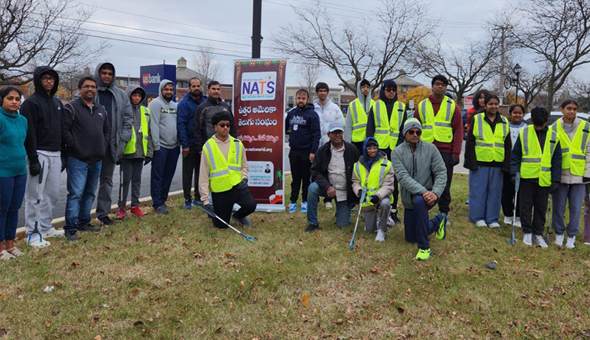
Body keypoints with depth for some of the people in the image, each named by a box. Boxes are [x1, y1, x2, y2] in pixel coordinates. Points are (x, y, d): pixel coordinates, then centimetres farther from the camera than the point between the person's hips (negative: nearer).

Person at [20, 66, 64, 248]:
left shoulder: (57, 102, 16)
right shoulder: (31, 103, -7)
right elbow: (29, 133, -12)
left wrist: (62, 155, 15)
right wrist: (33, 159, -17)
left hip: (55, 154, 7)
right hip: (39, 154, -7)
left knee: (52, 194, 12)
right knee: (34, 196, -3)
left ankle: (46, 228, 24)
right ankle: (32, 234, 4)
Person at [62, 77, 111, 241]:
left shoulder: (101, 110, 15)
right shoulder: (71, 108, -5)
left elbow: (107, 130, 22)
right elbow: (64, 130, -12)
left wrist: (103, 147, 9)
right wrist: (76, 147, -15)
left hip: (97, 160, 7)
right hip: (78, 160, -7)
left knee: (90, 193, 14)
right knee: (76, 193, -10)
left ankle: (84, 222, 26)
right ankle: (70, 228, -4)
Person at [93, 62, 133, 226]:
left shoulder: (121, 95, 9)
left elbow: (128, 118, 11)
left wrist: (123, 139, 2)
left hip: (112, 144, 4)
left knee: (107, 179, 11)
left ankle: (103, 212, 21)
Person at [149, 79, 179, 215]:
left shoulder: (175, 105, 16)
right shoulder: (155, 104, -6)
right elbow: (154, 126, -13)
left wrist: (180, 143, 10)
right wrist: (156, 145, -18)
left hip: (173, 146, 7)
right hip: (161, 146, -7)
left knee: (168, 175, 12)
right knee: (157, 176, -2)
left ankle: (163, 199, 23)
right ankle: (157, 204, 2)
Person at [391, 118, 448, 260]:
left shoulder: (430, 148, -5)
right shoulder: (397, 152, -7)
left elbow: (441, 172, -10)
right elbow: (403, 177, -19)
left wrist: (435, 192, -27)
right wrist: (423, 191, -31)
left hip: (428, 195, -3)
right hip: (409, 199, 3)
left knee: (419, 201, -40)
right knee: (410, 239, 11)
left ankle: (424, 247, -26)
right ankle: (438, 221, 39)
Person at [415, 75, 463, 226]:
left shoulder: (452, 106, 6)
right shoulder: (422, 105, 9)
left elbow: (458, 131, 3)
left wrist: (456, 154, -5)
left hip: (445, 151, -1)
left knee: (444, 184, 5)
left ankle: (444, 213, 16)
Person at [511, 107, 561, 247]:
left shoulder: (554, 136, 3)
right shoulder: (524, 133, -1)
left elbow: (557, 160, 7)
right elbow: (515, 155, 3)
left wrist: (556, 180, 2)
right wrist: (514, 173, -6)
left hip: (544, 179, 1)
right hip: (527, 177, -1)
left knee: (541, 208, 9)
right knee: (526, 205, 4)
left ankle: (538, 234, 21)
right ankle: (528, 232, 18)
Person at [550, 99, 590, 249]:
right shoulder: (554, 128, 4)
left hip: (578, 174, 0)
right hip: (560, 173, 0)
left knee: (575, 207, 4)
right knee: (558, 206, 5)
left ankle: (571, 236, 17)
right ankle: (559, 233, 21)